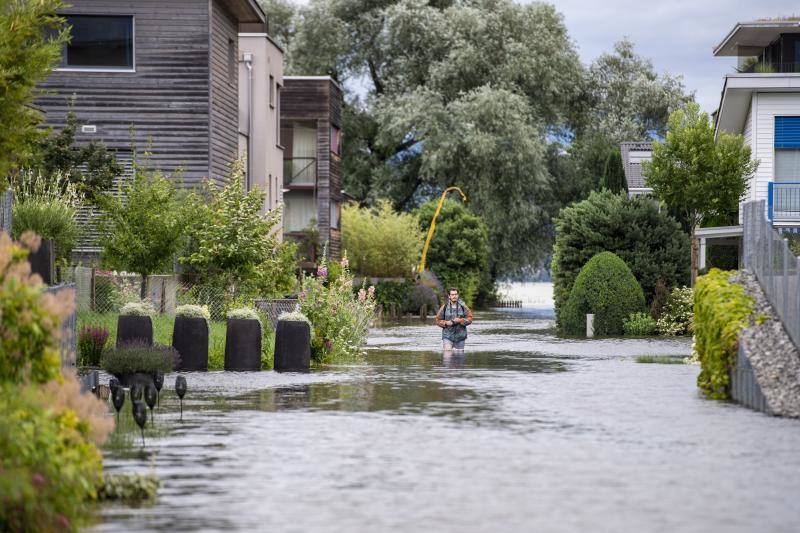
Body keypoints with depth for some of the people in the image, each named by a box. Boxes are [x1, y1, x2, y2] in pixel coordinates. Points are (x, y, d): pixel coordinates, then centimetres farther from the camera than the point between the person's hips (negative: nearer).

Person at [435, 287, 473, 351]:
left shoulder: (463, 307, 0)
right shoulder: (444, 307, 0)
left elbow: (469, 319, -1)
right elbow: (438, 320, 5)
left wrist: (460, 320, -17)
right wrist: (446, 323, -14)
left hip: (460, 336, 1)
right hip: (448, 336, -1)